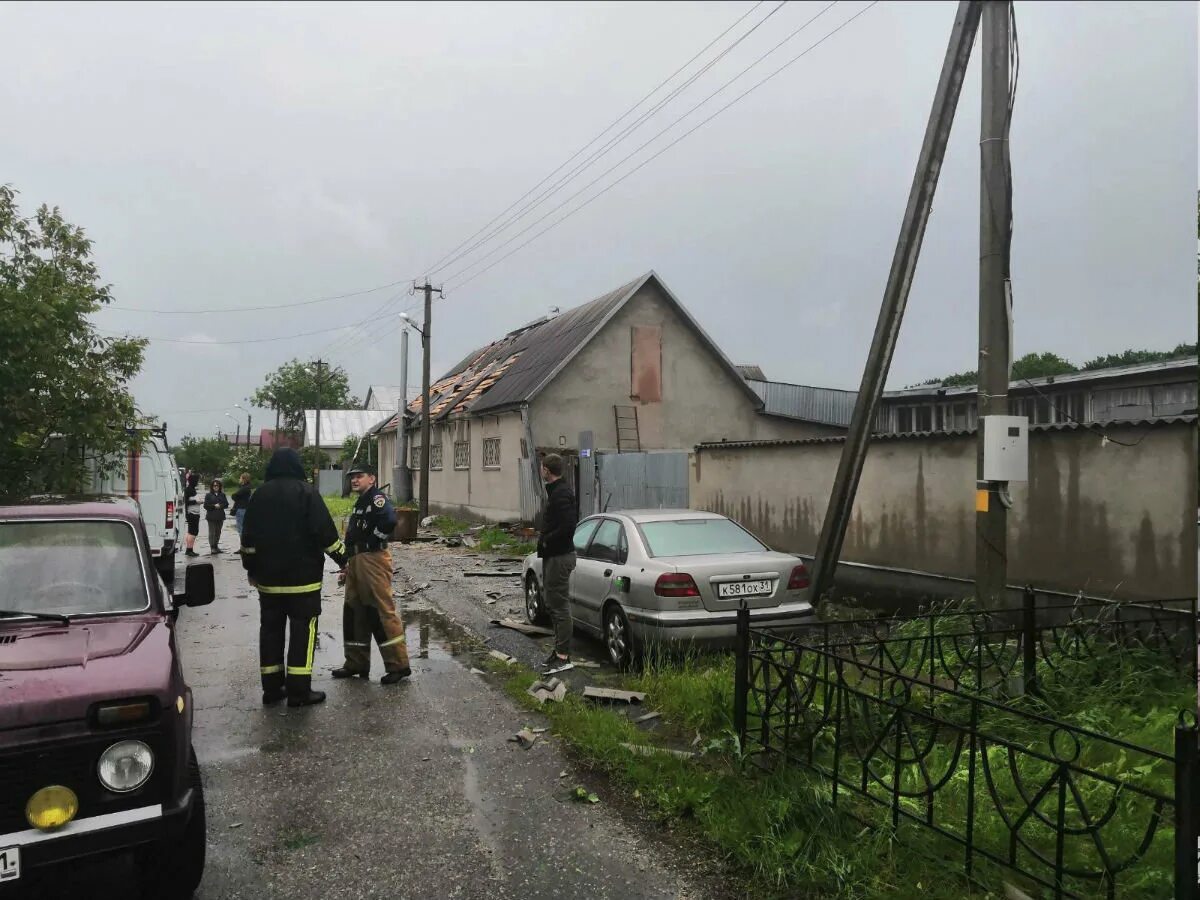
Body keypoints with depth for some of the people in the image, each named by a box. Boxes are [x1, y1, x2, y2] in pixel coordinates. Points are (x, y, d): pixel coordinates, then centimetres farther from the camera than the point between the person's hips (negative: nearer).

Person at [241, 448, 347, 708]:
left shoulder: (260, 494, 7)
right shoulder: (306, 492, -9)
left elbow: (248, 537, 11)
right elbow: (325, 532, -13)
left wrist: (251, 569, 21)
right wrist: (342, 558, -2)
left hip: (268, 578, 5)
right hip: (303, 577, -5)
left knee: (271, 630, 11)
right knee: (302, 631, -1)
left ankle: (272, 688, 15)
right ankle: (299, 691, -3)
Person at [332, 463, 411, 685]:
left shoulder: (377, 499, -11)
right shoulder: (360, 502, 20)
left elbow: (389, 521, -30)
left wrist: (373, 541, -19)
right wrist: (349, 560, 20)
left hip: (373, 560, -10)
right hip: (356, 561, 10)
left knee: (382, 611, -9)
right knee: (354, 612, 14)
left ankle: (398, 665, -4)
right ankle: (356, 664, 25)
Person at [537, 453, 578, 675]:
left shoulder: (561, 494, -19)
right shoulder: (556, 491, 14)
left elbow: (568, 525, -29)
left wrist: (547, 540, -17)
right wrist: (545, 539, 11)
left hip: (559, 557, -11)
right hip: (553, 556, 11)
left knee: (560, 606, -6)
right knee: (553, 605, 18)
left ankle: (563, 657, 0)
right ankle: (560, 650, 27)